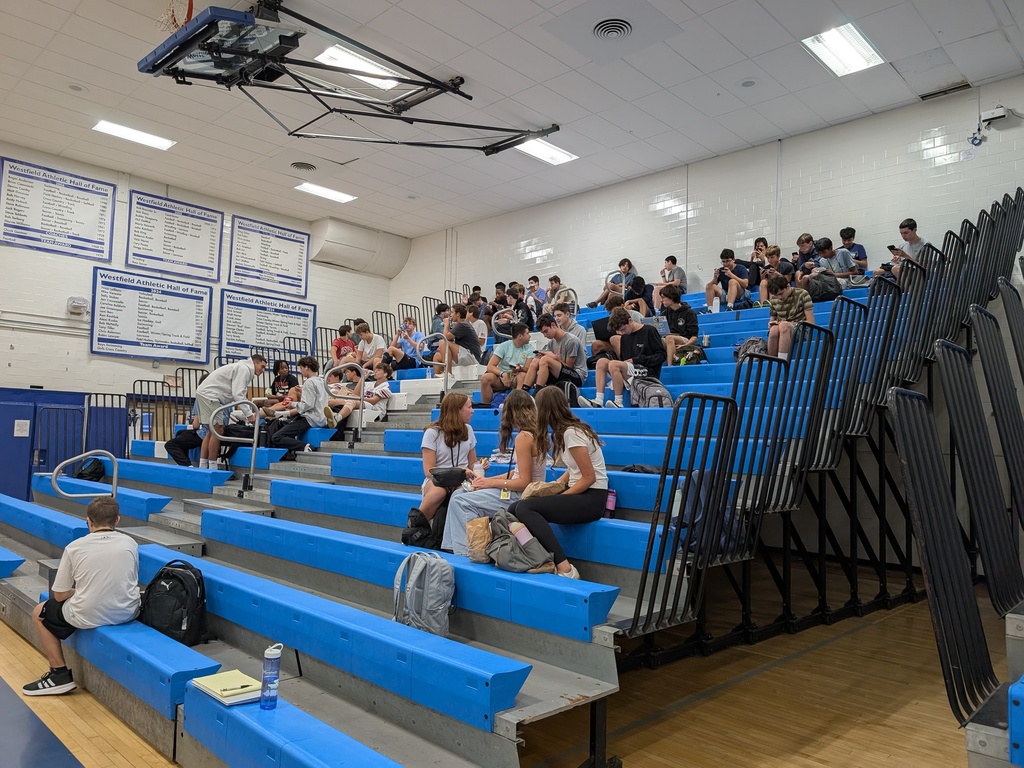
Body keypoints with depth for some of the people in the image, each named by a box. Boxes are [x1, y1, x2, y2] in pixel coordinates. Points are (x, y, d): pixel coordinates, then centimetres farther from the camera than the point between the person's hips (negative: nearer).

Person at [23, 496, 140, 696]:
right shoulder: (130, 543, -1)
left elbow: (59, 595, -2)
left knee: (39, 614, 24)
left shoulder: (75, 547, -7)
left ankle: (60, 674, 21)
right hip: (127, 613, 3)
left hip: (89, 616, -3)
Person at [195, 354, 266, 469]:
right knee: (218, 430, -8)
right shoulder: (244, 369, -12)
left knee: (212, 431, 12)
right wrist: (249, 415, -20)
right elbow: (238, 395, -20)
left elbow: (239, 395, 17)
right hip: (209, 394, -11)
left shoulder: (245, 370, 19)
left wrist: (251, 413, 10)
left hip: (204, 394, 11)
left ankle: (202, 467, 11)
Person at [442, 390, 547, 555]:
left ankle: (466, 551, -2)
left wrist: (491, 482, -10)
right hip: (526, 492, 9)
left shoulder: (523, 437, -19)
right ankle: (452, 548, 10)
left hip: (521, 497, -9)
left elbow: (524, 483, -21)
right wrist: (488, 480, 7)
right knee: (458, 494, 9)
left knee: (459, 502, -10)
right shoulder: (535, 433, 8)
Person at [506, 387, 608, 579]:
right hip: (580, 493, 9)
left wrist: (559, 497, -13)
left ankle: (564, 569, -24)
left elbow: (589, 477, -18)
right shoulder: (567, 429, 12)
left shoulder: (571, 433, -15)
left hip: (592, 499, -9)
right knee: (515, 507, -6)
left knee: (524, 508, -24)